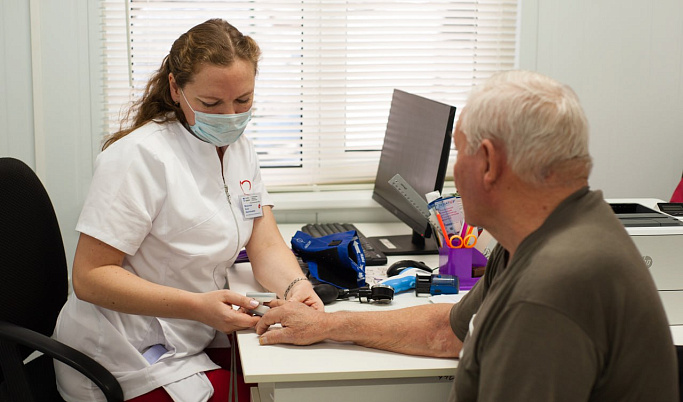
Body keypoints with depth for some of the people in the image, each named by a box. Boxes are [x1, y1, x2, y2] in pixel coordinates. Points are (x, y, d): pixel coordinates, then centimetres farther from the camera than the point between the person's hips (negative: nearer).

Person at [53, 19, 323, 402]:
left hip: (191, 342, 8)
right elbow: (89, 277, -20)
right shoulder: (140, 155, -19)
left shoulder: (240, 149, 6)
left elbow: (266, 245, 3)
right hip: (128, 360, -7)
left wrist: (295, 285, -21)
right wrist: (198, 307, -30)